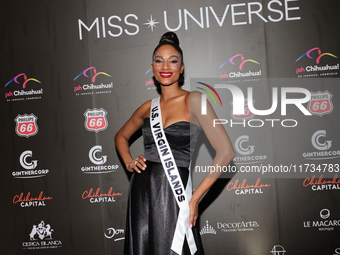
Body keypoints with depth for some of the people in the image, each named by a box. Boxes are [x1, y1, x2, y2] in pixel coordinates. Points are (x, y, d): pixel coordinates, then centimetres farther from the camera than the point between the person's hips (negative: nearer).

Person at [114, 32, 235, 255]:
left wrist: (195, 197, -13)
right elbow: (121, 136, 26)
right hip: (141, 192, 5)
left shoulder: (193, 100, -7)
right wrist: (129, 163, 6)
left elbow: (226, 151, -13)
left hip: (174, 194, -5)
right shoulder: (149, 107, 8)